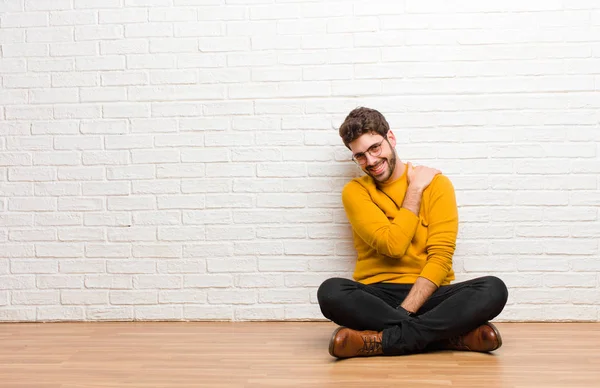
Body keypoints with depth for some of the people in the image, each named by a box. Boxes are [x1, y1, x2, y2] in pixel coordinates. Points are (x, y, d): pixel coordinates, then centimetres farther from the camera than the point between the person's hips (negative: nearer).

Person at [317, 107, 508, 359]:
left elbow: (441, 257, -7)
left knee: (494, 289, -26)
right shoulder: (355, 191, 3)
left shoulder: (437, 183, 3)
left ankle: (382, 340, -30)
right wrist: (415, 189, -4)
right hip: (376, 297, 0)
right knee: (330, 291, -32)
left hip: (428, 294, 0)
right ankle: (455, 335, -28)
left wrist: (405, 311, -20)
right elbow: (393, 245, -12)